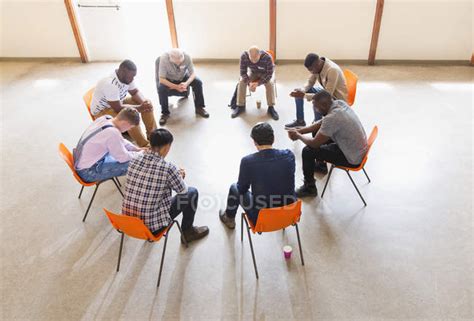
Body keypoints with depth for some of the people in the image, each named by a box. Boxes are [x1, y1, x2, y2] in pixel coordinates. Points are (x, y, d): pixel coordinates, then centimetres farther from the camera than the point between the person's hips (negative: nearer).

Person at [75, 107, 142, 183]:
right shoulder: (112, 133, -31)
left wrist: (136, 149, 6)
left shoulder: (105, 118, -5)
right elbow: (123, 157, -18)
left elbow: (120, 141, 11)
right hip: (88, 172, -10)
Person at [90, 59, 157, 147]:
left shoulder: (127, 78, -12)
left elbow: (135, 92, 1)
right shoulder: (110, 84, -36)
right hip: (102, 111, -8)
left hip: (118, 103, 8)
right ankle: (145, 146, -19)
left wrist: (144, 103, -19)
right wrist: (140, 108, -30)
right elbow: (118, 109, -34)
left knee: (147, 103, -6)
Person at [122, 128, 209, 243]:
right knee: (192, 192, 9)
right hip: (152, 226, -6)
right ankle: (187, 232, 28)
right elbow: (183, 191, -2)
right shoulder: (167, 168, -20)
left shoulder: (134, 161, -3)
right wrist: (180, 176, 18)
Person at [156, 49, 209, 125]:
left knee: (198, 82, -22)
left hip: (183, 77, 2)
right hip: (169, 80, -2)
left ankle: (199, 108, -6)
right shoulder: (164, 58, -32)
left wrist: (186, 83, -40)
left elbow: (193, 73, -20)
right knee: (161, 88, -31)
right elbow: (161, 79, -30)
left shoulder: (186, 57, -27)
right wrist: (176, 87, -40)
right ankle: (165, 113, -12)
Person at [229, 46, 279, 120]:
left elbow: (269, 74, -27)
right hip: (252, 73, 2)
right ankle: (240, 106, -12)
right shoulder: (244, 56, -28)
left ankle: (271, 108, -21)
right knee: (241, 81, -23)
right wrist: (249, 83, -37)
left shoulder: (267, 57, -35)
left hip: (265, 74, -2)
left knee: (270, 83, -31)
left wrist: (258, 83, -39)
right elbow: (243, 72, -19)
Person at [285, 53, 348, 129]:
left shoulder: (332, 70, -33)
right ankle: (300, 121, 12)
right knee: (298, 92, 2)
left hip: (337, 98, -8)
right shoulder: (316, 67, -10)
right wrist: (301, 90, -19)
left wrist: (304, 95, -36)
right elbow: (310, 83, 4)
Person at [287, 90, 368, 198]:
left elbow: (314, 143, -20)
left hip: (353, 158, -9)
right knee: (317, 131, 19)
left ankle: (309, 188, 8)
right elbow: (321, 123, 10)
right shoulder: (340, 103, -4)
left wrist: (298, 136, -3)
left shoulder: (332, 118, -31)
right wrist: (300, 130, 3)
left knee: (308, 151, -10)